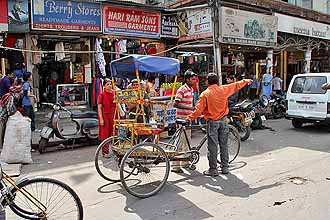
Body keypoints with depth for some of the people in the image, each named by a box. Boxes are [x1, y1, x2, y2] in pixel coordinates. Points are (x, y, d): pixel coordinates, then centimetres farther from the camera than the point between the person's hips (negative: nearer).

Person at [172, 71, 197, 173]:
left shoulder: (191, 89, 13)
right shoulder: (181, 90, -15)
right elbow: (176, 104, -22)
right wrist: (189, 108, -26)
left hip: (188, 118, 9)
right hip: (181, 119, -9)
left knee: (187, 141, 15)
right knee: (180, 142, -7)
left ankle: (185, 162, 28)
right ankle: (175, 165, 0)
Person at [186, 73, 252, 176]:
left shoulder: (205, 94, -12)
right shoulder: (224, 89, 0)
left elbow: (198, 110, -14)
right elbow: (236, 85, 16)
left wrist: (189, 117, -3)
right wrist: (246, 81, 33)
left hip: (212, 122, -4)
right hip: (223, 120, 5)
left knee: (212, 146, 1)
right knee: (224, 145, 13)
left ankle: (213, 170, 7)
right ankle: (225, 167, 20)